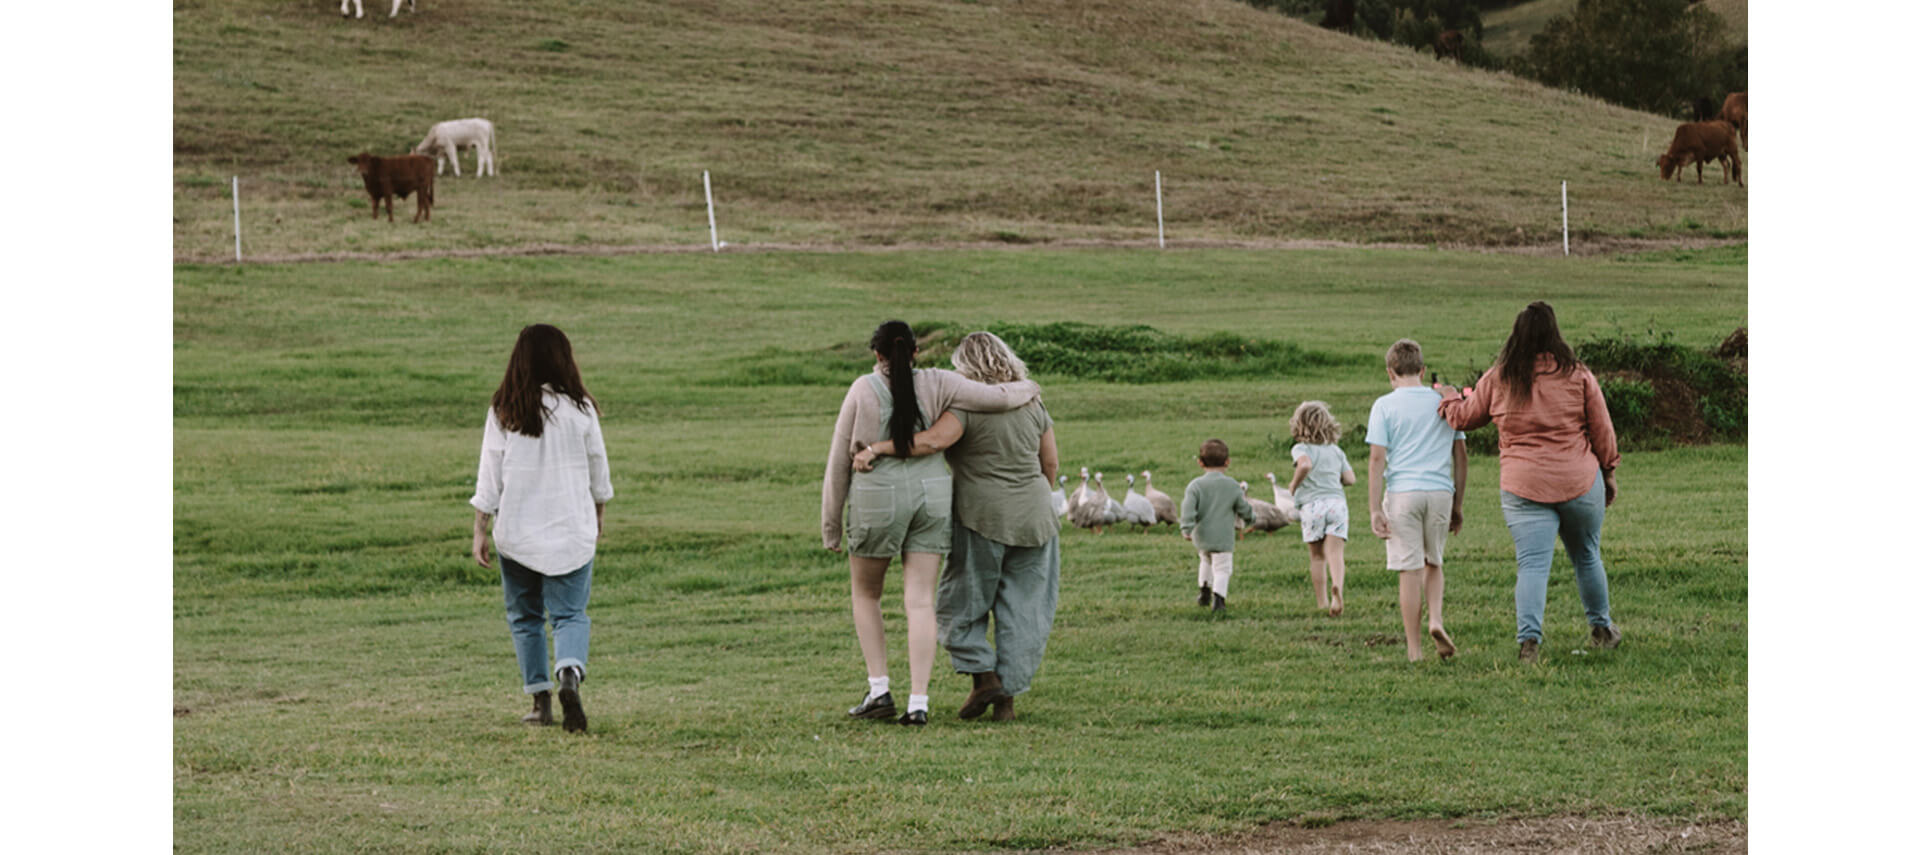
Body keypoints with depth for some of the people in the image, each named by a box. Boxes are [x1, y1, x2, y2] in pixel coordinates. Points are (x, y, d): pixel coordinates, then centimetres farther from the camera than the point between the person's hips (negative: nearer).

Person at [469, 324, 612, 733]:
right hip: (571, 531, 0)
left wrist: (479, 531, 3)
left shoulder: (503, 412, -4)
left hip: (516, 531, 0)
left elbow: (489, 475, -3)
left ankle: (540, 699, 13)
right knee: (569, 613, 1)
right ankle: (570, 674, -27)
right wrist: (599, 513, 25)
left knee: (524, 616, 14)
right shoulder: (580, 409, -4)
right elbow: (597, 467, 8)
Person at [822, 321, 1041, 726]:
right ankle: (918, 702, -6)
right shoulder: (934, 385, -1)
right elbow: (996, 398, -3)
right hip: (930, 495, 2)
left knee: (865, 594, 17)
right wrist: (1027, 389, 21)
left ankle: (879, 688, 7)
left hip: (878, 500, -2)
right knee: (921, 601, 2)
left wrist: (830, 525, 6)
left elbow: (839, 461, -1)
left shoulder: (863, 391, -5)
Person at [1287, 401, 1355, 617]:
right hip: (1337, 501, 2)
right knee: (1335, 553, -10)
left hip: (1312, 504, -2)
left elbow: (1305, 464, -23)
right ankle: (1338, 587, -38)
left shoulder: (1301, 449, -1)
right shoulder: (1336, 451, 14)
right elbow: (1349, 478, 13)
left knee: (1317, 556, 11)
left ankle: (1322, 601, 14)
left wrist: (1295, 485, -8)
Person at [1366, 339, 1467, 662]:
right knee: (1433, 563, 20)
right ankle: (1435, 619, -3)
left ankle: (1414, 651, 3)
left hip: (1402, 492, -3)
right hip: (1440, 491, 3)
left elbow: (1376, 459, -5)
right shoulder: (1445, 402, 11)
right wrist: (1457, 506, 20)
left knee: (1410, 571, 0)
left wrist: (1374, 510, -5)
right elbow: (1460, 456, 13)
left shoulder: (1385, 406, 1)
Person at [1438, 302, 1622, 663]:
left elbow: (1464, 417, 14)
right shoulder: (1578, 376, 0)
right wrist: (1608, 472, 18)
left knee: (1532, 564, -4)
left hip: (1523, 486, 0)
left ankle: (1529, 638, -20)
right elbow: (1602, 430, 5)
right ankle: (1601, 628, 32)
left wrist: (1448, 397, 35)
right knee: (1586, 557, 18)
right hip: (1580, 482, 1)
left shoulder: (1497, 379, 1)